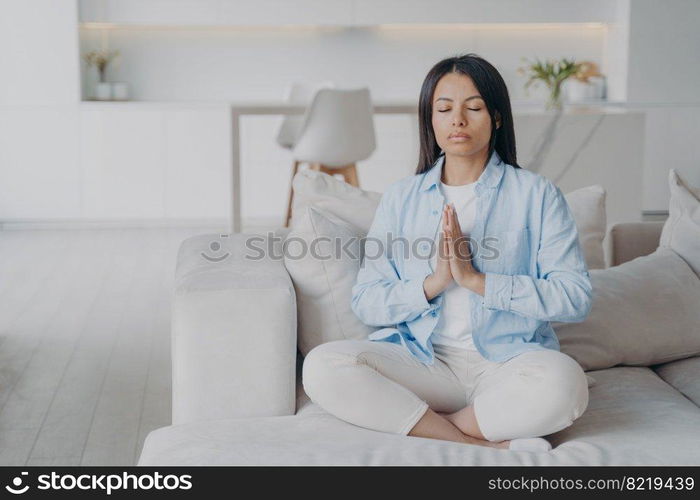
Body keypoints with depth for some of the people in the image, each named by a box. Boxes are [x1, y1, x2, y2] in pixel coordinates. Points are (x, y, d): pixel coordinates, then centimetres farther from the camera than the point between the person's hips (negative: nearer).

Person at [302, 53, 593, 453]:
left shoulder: (536, 194, 5)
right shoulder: (400, 199, 12)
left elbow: (576, 297, -7)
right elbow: (366, 303, 5)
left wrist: (475, 279, -14)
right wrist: (433, 282, -12)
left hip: (507, 361, -2)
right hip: (421, 359, 3)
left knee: (562, 382, -36)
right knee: (323, 366, -26)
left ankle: (421, 425, -17)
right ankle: (489, 446, -24)